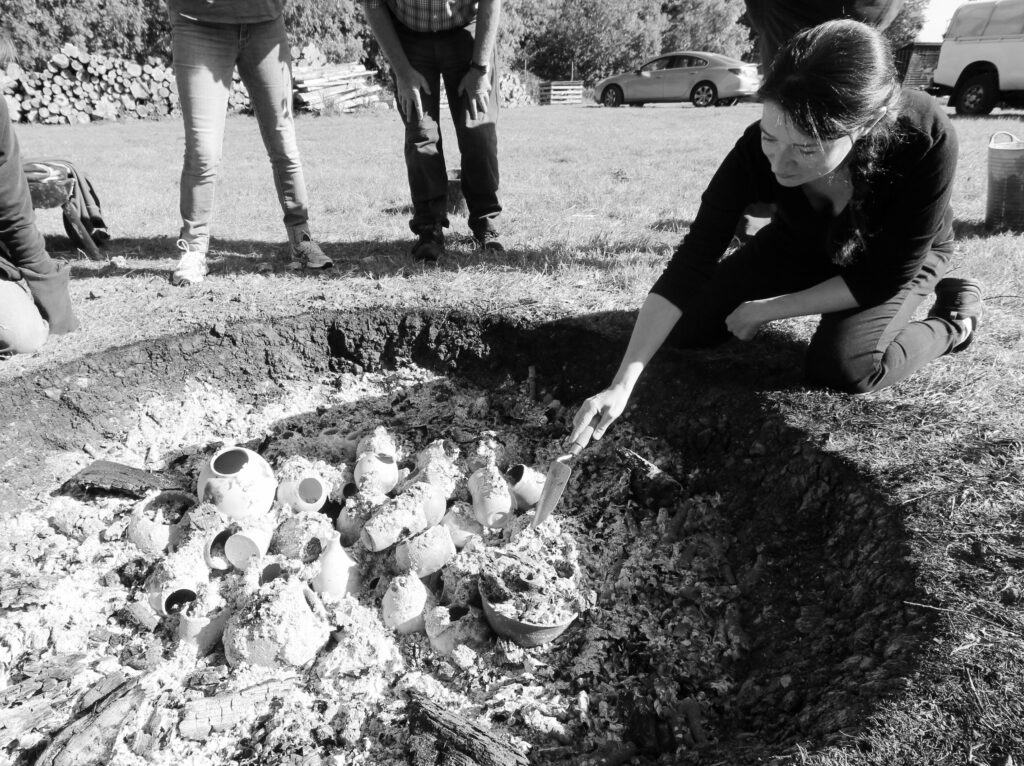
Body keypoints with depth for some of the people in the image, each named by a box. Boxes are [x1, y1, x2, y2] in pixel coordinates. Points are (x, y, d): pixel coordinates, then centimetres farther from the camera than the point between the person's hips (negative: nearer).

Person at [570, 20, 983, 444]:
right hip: (800, 244, 3)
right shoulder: (758, 151, -35)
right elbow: (690, 261, -34)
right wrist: (622, 384, -41)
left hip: (896, 255, -3)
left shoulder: (925, 139, -39)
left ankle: (953, 319, 4)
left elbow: (884, 276, -27)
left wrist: (768, 309, -25)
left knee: (842, 366, -28)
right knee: (688, 327, -7)